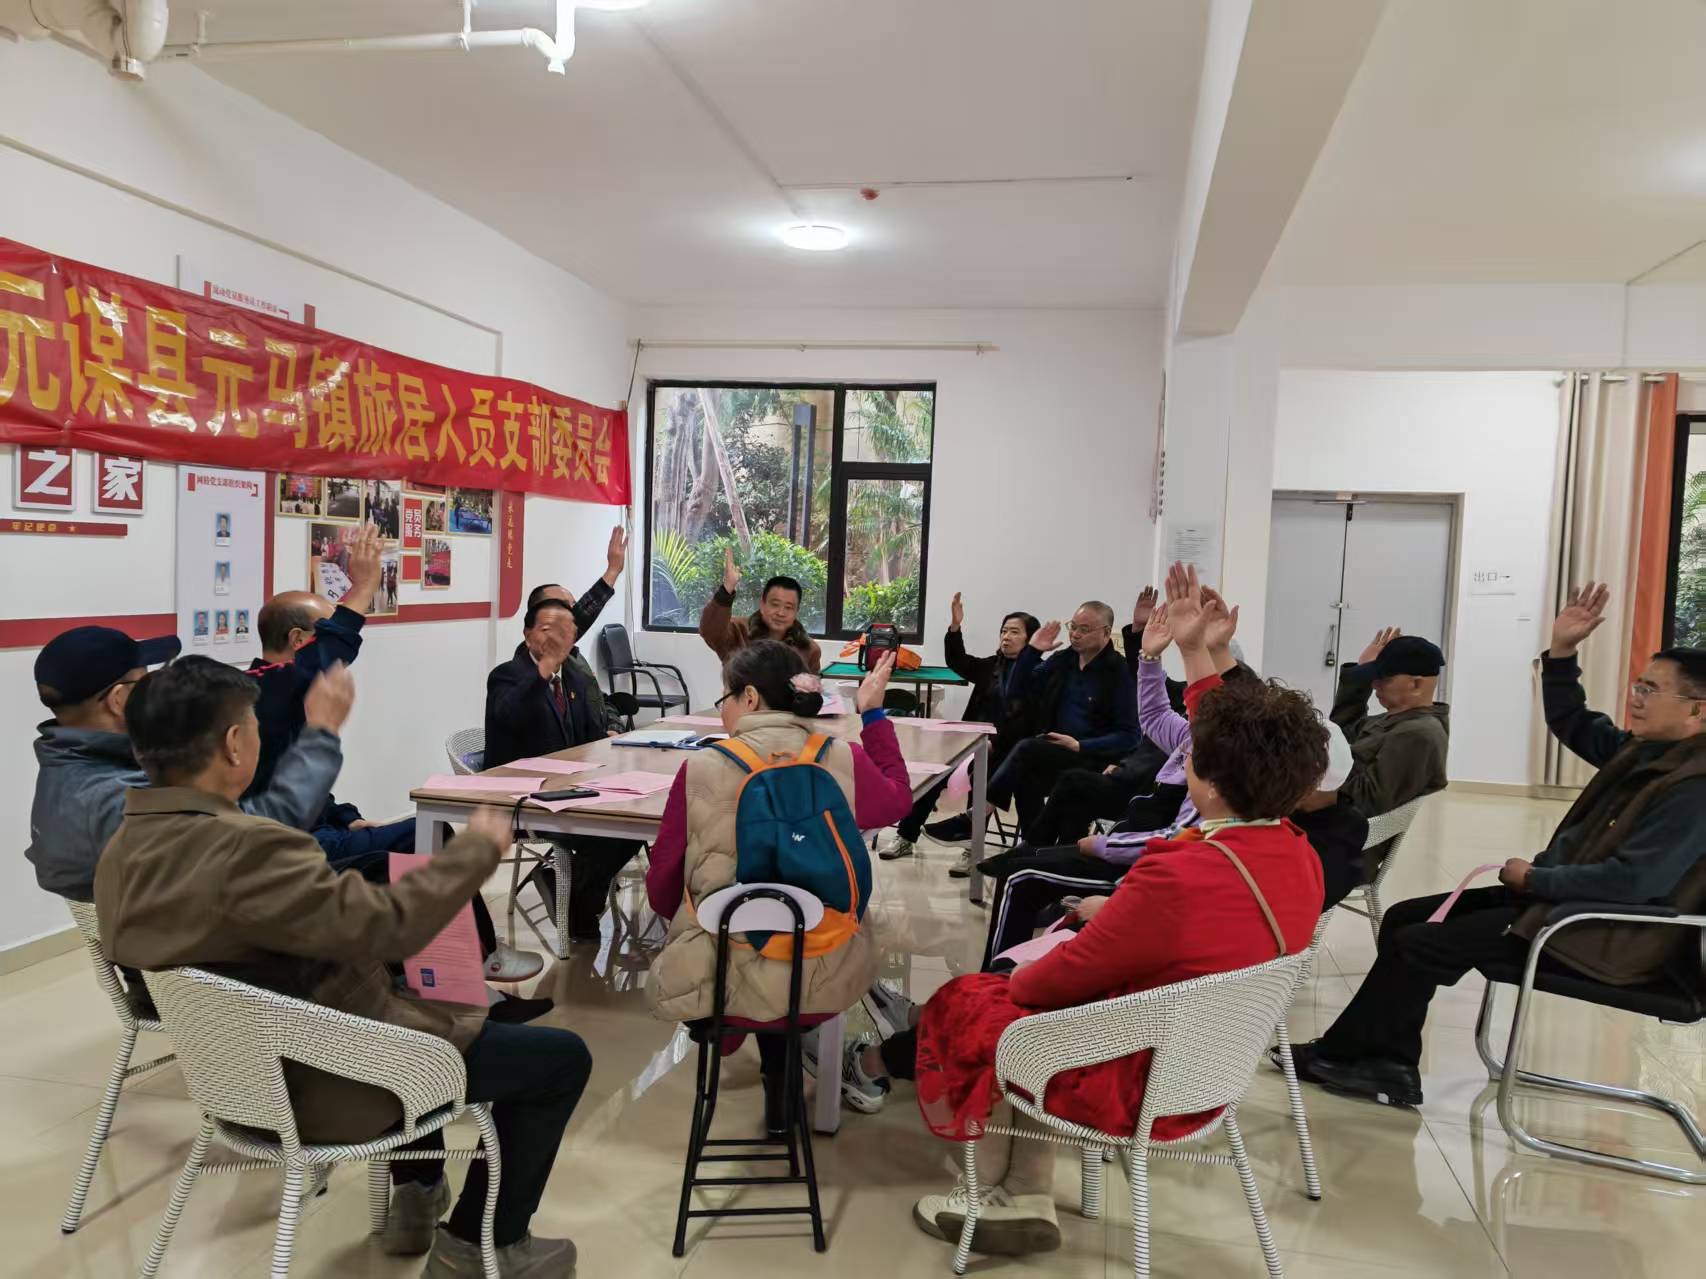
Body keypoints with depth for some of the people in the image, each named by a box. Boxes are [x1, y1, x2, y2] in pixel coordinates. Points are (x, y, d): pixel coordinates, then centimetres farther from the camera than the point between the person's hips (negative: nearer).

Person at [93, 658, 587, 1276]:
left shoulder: (125, 848, -3)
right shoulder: (243, 848, -34)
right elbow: (388, 926, -33)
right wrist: (478, 846, -19)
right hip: (326, 1081, -10)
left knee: (414, 995, 35)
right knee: (563, 1057, 2)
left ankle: (417, 1193, 41)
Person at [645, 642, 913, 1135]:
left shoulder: (702, 770, -13)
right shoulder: (845, 761, -8)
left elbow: (661, 890, -3)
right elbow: (898, 800, 15)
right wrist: (874, 714, 21)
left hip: (725, 981, -2)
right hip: (825, 984, 2)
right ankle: (779, 1091, 41)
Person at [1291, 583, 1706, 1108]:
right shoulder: (1648, 749, 7)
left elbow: (1631, 881, -29)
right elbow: (1572, 725, 19)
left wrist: (1533, 878, -18)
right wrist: (1561, 651, 5)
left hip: (1606, 933, -10)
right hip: (1567, 895, 10)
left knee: (1418, 944, -15)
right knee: (1403, 917, 4)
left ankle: (1336, 1055, 4)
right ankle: (1392, 1069, 4)